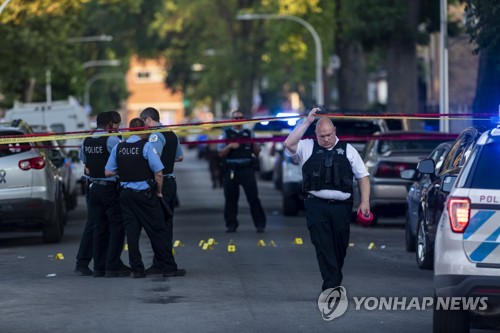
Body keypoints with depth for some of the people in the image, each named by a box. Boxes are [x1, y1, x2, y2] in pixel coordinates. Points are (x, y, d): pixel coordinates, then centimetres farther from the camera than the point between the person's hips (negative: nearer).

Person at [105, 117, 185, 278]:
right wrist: (158, 192, 1)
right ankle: (168, 268, 4)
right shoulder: (146, 146, -11)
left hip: (126, 194, 4)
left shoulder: (118, 148, 3)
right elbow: (158, 174, -13)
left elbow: (108, 172, 4)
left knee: (131, 231, 6)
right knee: (157, 232, 2)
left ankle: (137, 269, 6)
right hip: (145, 194, -4)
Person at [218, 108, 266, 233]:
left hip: (247, 170, 0)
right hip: (231, 170, 0)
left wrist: (254, 144, -7)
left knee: (253, 197, -5)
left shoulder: (249, 133, 12)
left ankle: (260, 224, -2)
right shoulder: (227, 134, 8)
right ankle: (231, 225, 13)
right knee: (231, 198, 3)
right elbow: (221, 153, 2)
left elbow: (257, 152, 13)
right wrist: (230, 146, -16)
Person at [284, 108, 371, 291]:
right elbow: (289, 144, -11)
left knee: (339, 248, 7)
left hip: (341, 207, 2)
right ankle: (332, 285, -15)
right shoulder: (308, 147, 9)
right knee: (324, 247, -12)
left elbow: (363, 176, 12)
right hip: (317, 206, -2)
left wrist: (365, 201, 0)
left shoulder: (347, 150, 12)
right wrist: (307, 121, -8)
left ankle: (332, 285, 20)